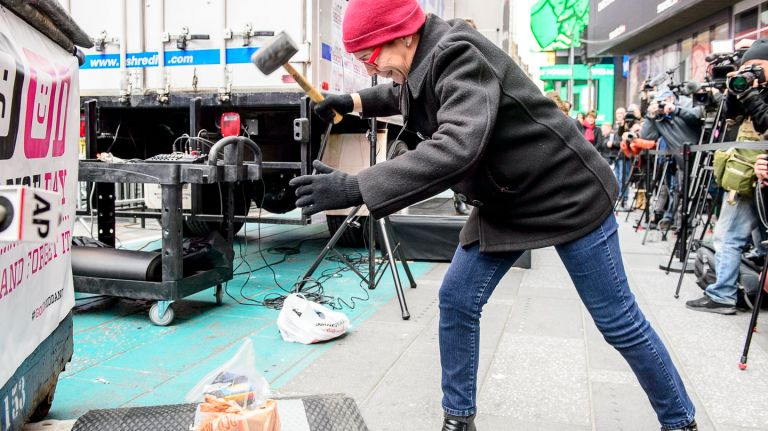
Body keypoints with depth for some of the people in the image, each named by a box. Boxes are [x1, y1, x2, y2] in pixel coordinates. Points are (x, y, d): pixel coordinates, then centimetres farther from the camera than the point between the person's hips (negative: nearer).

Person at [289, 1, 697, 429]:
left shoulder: (458, 57, -28)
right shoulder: (426, 62, 1)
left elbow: (457, 148, -44)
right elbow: (404, 95, 27)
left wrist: (354, 188, -45)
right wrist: (355, 101, 12)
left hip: (567, 196, -8)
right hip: (503, 203, 8)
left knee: (618, 321, 4)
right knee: (456, 302, 2)